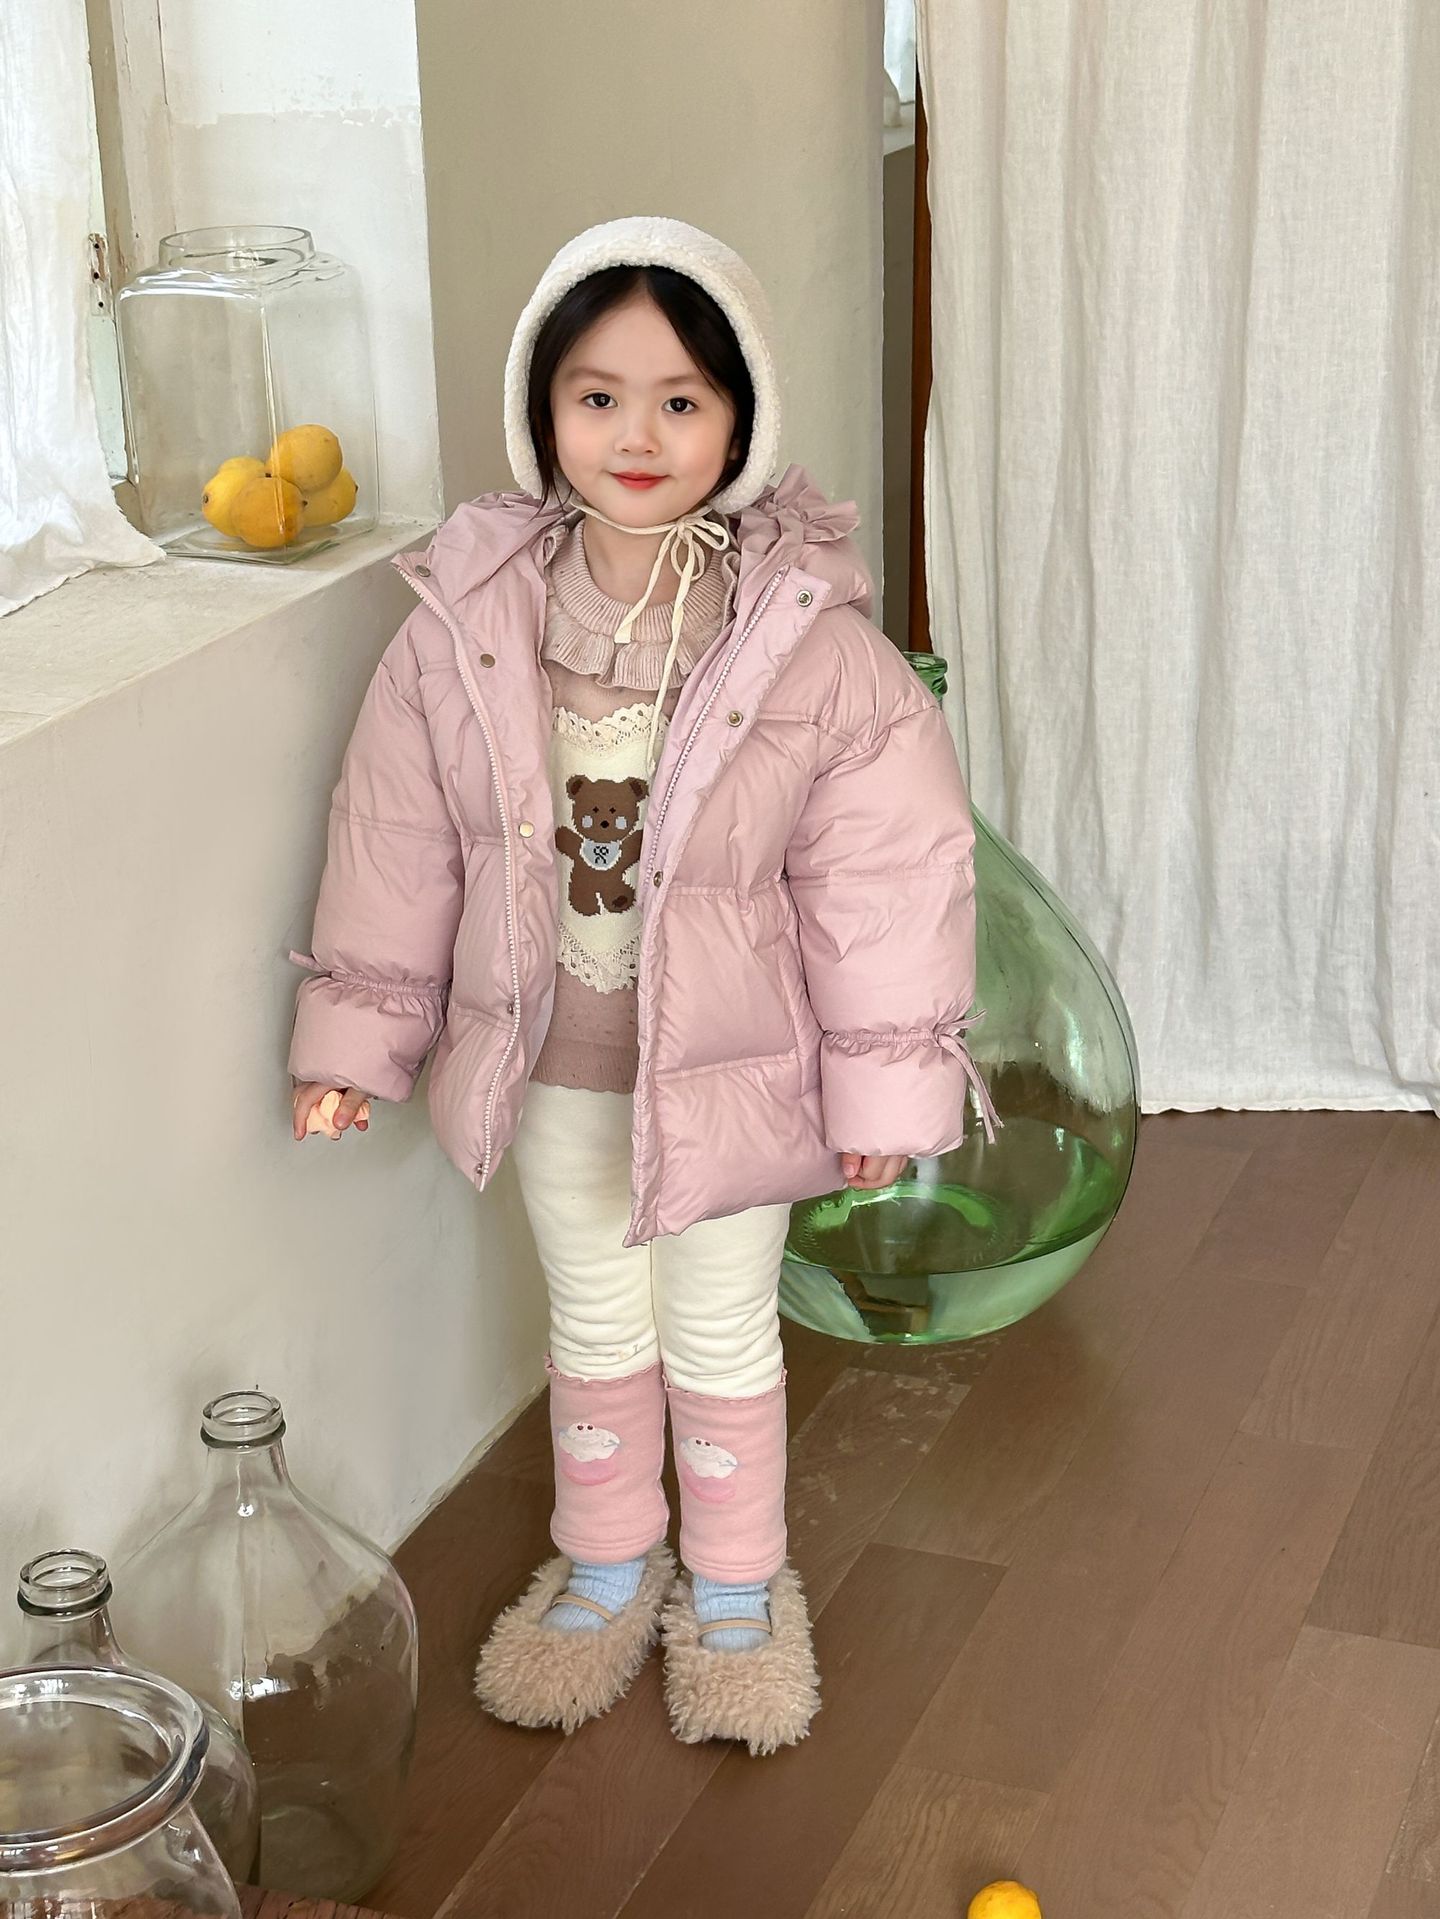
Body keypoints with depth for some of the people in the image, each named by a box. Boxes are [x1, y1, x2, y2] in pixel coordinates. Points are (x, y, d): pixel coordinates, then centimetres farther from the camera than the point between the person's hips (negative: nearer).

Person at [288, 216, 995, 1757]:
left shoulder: (809, 636, -20)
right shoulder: (467, 620, -13)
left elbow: (888, 866, -13)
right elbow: (398, 831, -2)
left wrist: (882, 1083, -9)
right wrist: (358, 1030, 3)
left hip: (726, 1060, -2)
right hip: (548, 1056, 3)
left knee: (721, 1329, 16)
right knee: (591, 1315, 22)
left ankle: (735, 1586, 41)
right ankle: (608, 1566, 45)